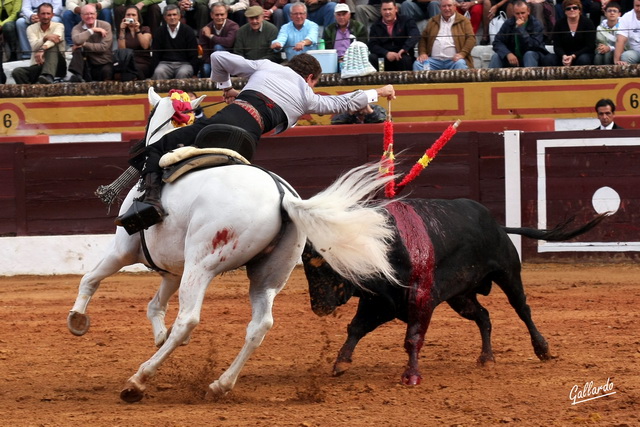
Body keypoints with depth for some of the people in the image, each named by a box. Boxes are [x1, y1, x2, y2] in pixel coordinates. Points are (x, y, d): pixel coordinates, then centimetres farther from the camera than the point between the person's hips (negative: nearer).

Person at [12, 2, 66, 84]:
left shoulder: (58, 26, 2)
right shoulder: (31, 28, 7)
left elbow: (57, 38, -22)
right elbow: (34, 46, -11)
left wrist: (42, 49, -42)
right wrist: (46, 38, -33)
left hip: (56, 66, -2)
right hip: (37, 66, 2)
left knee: (53, 47, -32)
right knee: (17, 72, -25)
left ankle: (48, 77, -54)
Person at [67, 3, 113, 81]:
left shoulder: (105, 26, -2)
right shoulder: (77, 28, 1)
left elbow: (104, 47, -14)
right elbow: (77, 40, -23)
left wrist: (84, 44, -16)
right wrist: (92, 30, -17)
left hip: (104, 64, -3)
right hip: (87, 65, 3)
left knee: (106, 71, -37)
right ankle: (77, 75, -31)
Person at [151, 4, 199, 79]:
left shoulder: (188, 31, 6)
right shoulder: (159, 32, 12)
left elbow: (193, 55, 4)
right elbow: (155, 55, 11)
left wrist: (194, 74, -5)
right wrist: (154, 71, -3)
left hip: (184, 63, -1)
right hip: (165, 63, 1)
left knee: (183, 73, -36)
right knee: (159, 72, -32)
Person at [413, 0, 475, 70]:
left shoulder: (463, 21, 9)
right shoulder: (432, 22, 20)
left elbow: (471, 38, 0)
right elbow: (423, 38, 20)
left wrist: (462, 53, -15)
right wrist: (422, 53, 1)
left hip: (453, 60, -3)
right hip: (434, 60, 3)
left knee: (460, 64, -36)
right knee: (417, 64, -22)